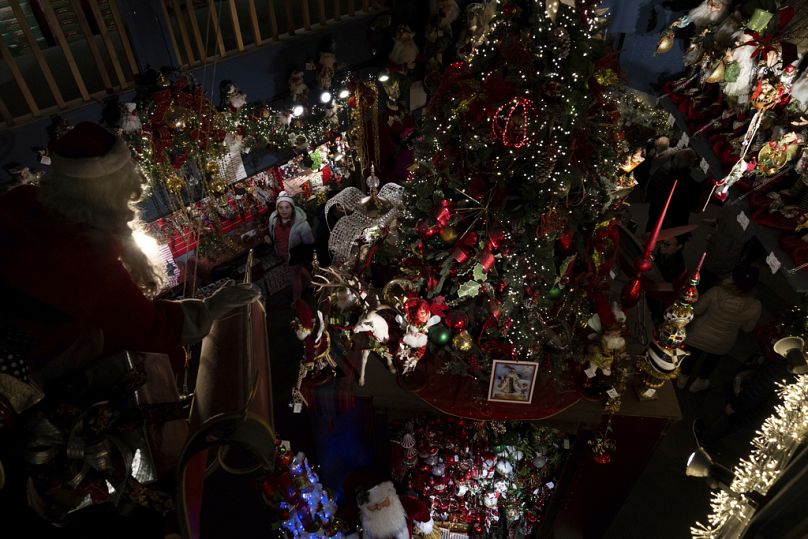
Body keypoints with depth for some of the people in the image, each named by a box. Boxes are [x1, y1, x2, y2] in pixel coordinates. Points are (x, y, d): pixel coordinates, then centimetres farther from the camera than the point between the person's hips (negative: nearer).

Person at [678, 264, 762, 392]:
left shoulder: (716, 292, -32)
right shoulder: (754, 306, -29)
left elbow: (697, 310, -16)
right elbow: (747, 328, -11)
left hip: (698, 335, 0)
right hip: (721, 344, 0)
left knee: (693, 354, 29)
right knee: (714, 357, 33)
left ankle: (683, 379, 53)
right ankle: (699, 383, 53)